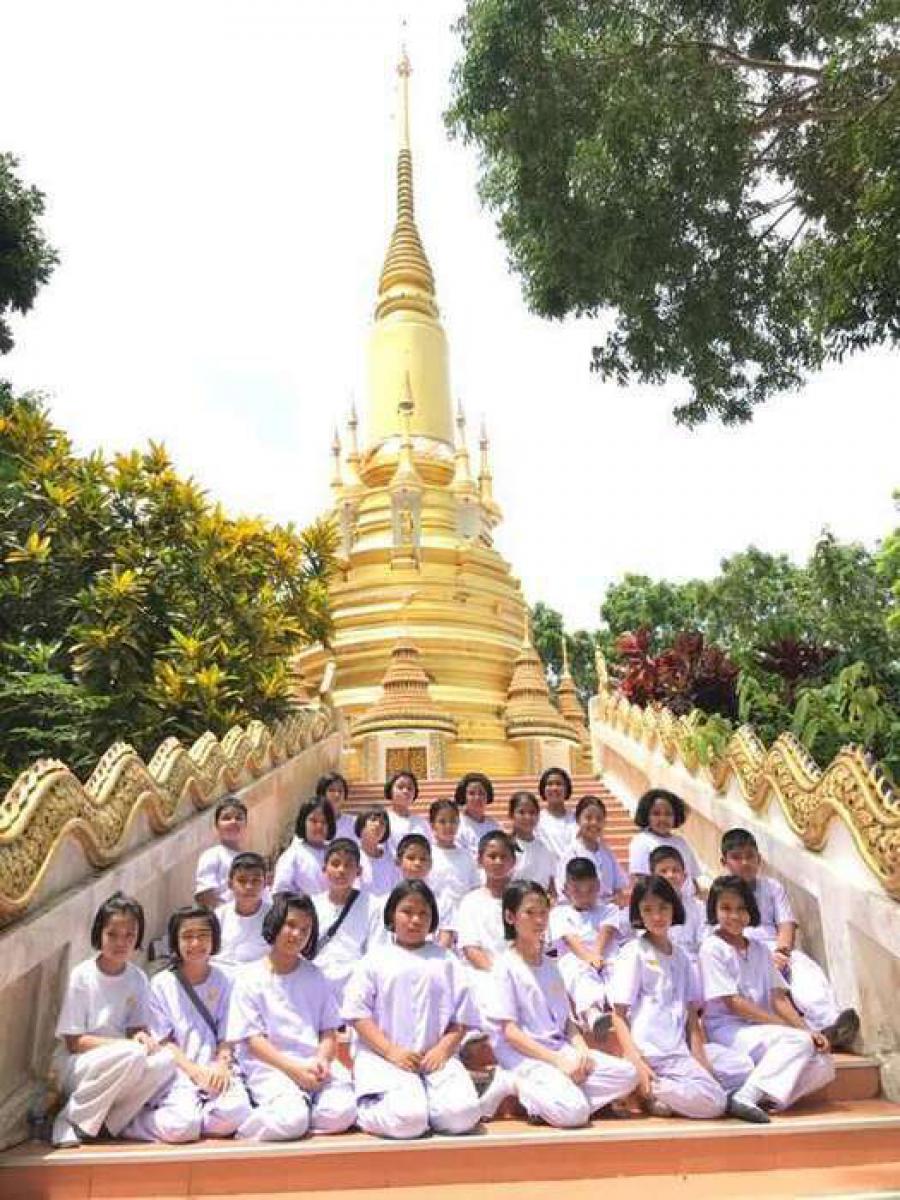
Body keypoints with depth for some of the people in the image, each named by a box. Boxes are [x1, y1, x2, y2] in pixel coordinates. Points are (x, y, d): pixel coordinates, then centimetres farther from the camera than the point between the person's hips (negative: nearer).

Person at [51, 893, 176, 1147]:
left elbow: (138, 1028, 3)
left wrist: (142, 1037, -22)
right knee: (131, 1056, -35)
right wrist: (126, 1044, -24)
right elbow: (74, 1042, -12)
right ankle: (71, 1121, -14)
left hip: (120, 1069, 4)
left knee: (165, 1060, -26)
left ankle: (109, 1122, -11)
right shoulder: (82, 976, -12)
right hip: (76, 1066, -4)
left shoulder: (138, 979, 0)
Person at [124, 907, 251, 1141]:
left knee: (234, 1113, -29)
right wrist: (195, 1071, -12)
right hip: (178, 1071, -1)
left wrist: (222, 1064, -12)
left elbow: (226, 1035, 8)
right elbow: (163, 1041, 1)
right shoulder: (162, 984, 3)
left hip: (216, 1070, 1)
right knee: (181, 1126, -30)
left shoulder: (223, 982, 9)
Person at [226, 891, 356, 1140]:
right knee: (290, 1120, -31)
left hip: (315, 1064, 4)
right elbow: (253, 1039, -4)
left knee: (341, 1113, -24)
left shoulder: (314, 977, 15)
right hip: (269, 1065, -3)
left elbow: (329, 1031, 12)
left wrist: (323, 1060, -10)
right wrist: (294, 1069, -14)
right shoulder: (250, 980, 2)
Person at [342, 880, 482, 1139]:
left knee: (463, 1114, -23)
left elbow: (462, 1019, 10)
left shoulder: (445, 961, 14)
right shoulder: (375, 960, 7)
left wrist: (442, 1049, -7)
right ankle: (366, 1108, 1)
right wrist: (391, 1051, -11)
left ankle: (421, 1103, 3)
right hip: (384, 1058, -2)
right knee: (407, 1120, -28)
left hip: (436, 1057, 3)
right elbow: (358, 1014, -1)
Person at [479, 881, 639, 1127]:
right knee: (574, 1112, -31)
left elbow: (566, 1019, 16)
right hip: (523, 1055, -7)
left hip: (560, 1049, 7)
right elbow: (510, 1031, -12)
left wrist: (582, 1049, -5)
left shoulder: (550, 965, 15)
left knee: (627, 1074, -11)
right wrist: (558, 1061, -17)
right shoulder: (506, 966, -7)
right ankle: (513, 1083, -8)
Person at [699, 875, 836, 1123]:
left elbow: (779, 998, 7)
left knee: (823, 1065, -13)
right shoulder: (712, 947, -7)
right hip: (727, 1030, -6)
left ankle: (765, 1097, -15)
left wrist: (806, 1029, -10)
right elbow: (733, 1003, -12)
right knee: (799, 1042, -26)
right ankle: (746, 1097, -26)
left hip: (761, 1032, 6)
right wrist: (789, 1027, -13)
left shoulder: (760, 949, 13)